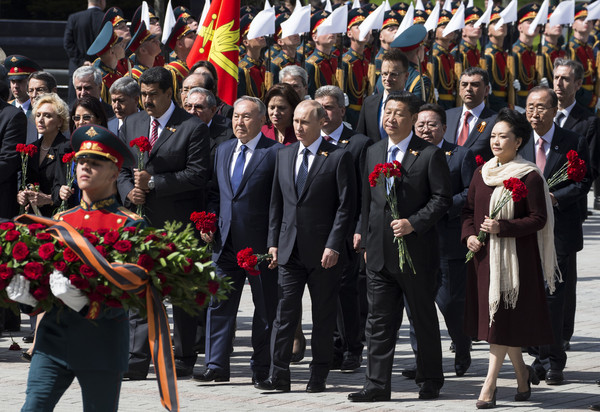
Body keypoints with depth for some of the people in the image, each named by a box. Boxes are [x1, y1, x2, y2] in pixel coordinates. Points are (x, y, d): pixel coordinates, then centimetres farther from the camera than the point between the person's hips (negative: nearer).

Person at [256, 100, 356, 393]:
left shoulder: (338, 157, -5)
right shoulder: (284, 155, 12)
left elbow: (346, 205, -8)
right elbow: (276, 202, 15)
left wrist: (333, 245, -14)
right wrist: (273, 242, 8)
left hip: (324, 251, -4)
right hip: (290, 249, 4)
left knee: (323, 316, 5)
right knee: (285, 313, 0)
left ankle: (318, 376, 12)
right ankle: (279, 376, 0)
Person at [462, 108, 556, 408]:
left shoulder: (529, 177, -9)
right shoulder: (481, 174, 9)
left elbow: (539, 219, -11)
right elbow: (469, 209, 16)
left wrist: (502, 228, -21)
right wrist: (469, 234, -2)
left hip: (515, 256, -6)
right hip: (483, 255, 6)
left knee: (503, 317, -7)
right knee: (491, 316, 10)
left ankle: (490, 384, -5)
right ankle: (522, 373, 28)